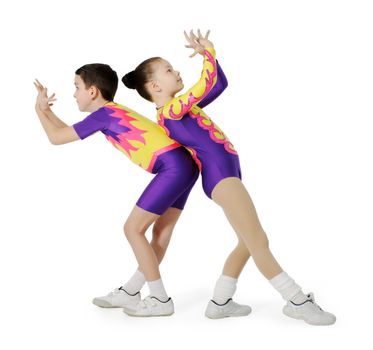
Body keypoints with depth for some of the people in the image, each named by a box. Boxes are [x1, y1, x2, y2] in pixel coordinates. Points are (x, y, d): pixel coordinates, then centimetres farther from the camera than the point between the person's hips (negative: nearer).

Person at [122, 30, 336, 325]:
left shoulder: (184, 106, 20)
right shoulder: (169, 111, -9)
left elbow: (219, 84, 28)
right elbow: (207, 83, -19)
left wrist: (209, 53, 19)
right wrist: (208, 51, -4)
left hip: (227, 173, 11)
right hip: (219, 175, -11)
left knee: (248, 242, 13)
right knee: (258, 241, -9)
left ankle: (219, 302, 20)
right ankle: (297, 301, -3)